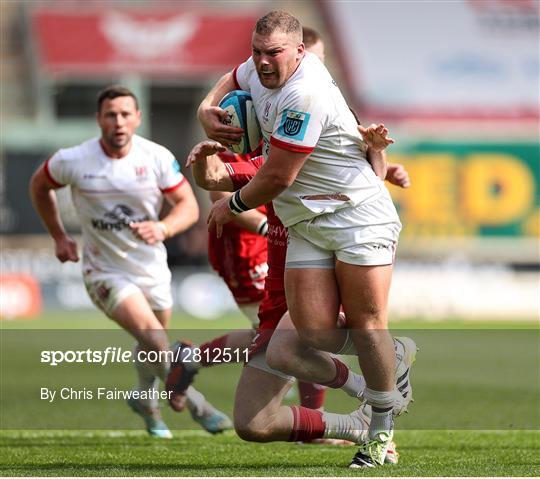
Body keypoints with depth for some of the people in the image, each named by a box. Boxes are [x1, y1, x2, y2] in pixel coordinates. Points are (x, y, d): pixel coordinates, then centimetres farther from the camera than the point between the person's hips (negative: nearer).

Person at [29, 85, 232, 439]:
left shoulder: (157, 157, -11)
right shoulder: (73, 161, -14)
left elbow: (189, 206, -9)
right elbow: (39, 185, 7)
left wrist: (162, 229, -29)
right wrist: (59, 237, 6)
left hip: (152, 269, 3)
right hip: (105, 273, -3)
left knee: (153, 348, 17)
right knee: (152, 336, -23)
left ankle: (146, 401, 47)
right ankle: (195, 404, -10)